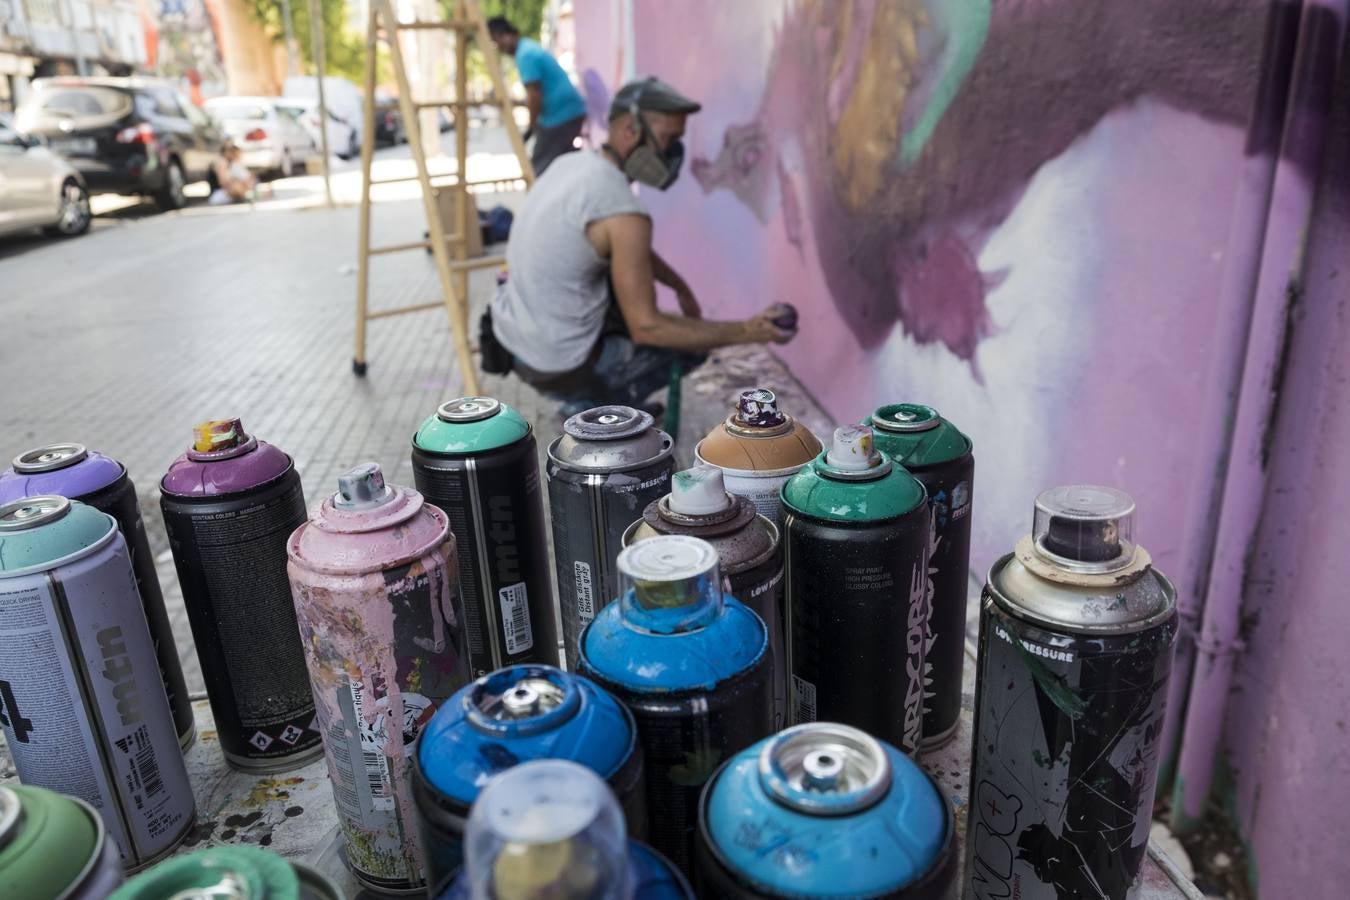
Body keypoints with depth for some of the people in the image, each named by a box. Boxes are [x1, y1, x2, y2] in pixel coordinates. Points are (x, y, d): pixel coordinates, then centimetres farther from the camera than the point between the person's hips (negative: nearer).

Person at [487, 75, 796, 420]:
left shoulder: (571, 163, 3)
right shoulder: (623, 211, -24)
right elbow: (646, 328, -20)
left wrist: (682, 288, 21)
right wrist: (745, 331, -17)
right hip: (558, 365, -8)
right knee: (693, 345, 10)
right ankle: (592, 406, 9)